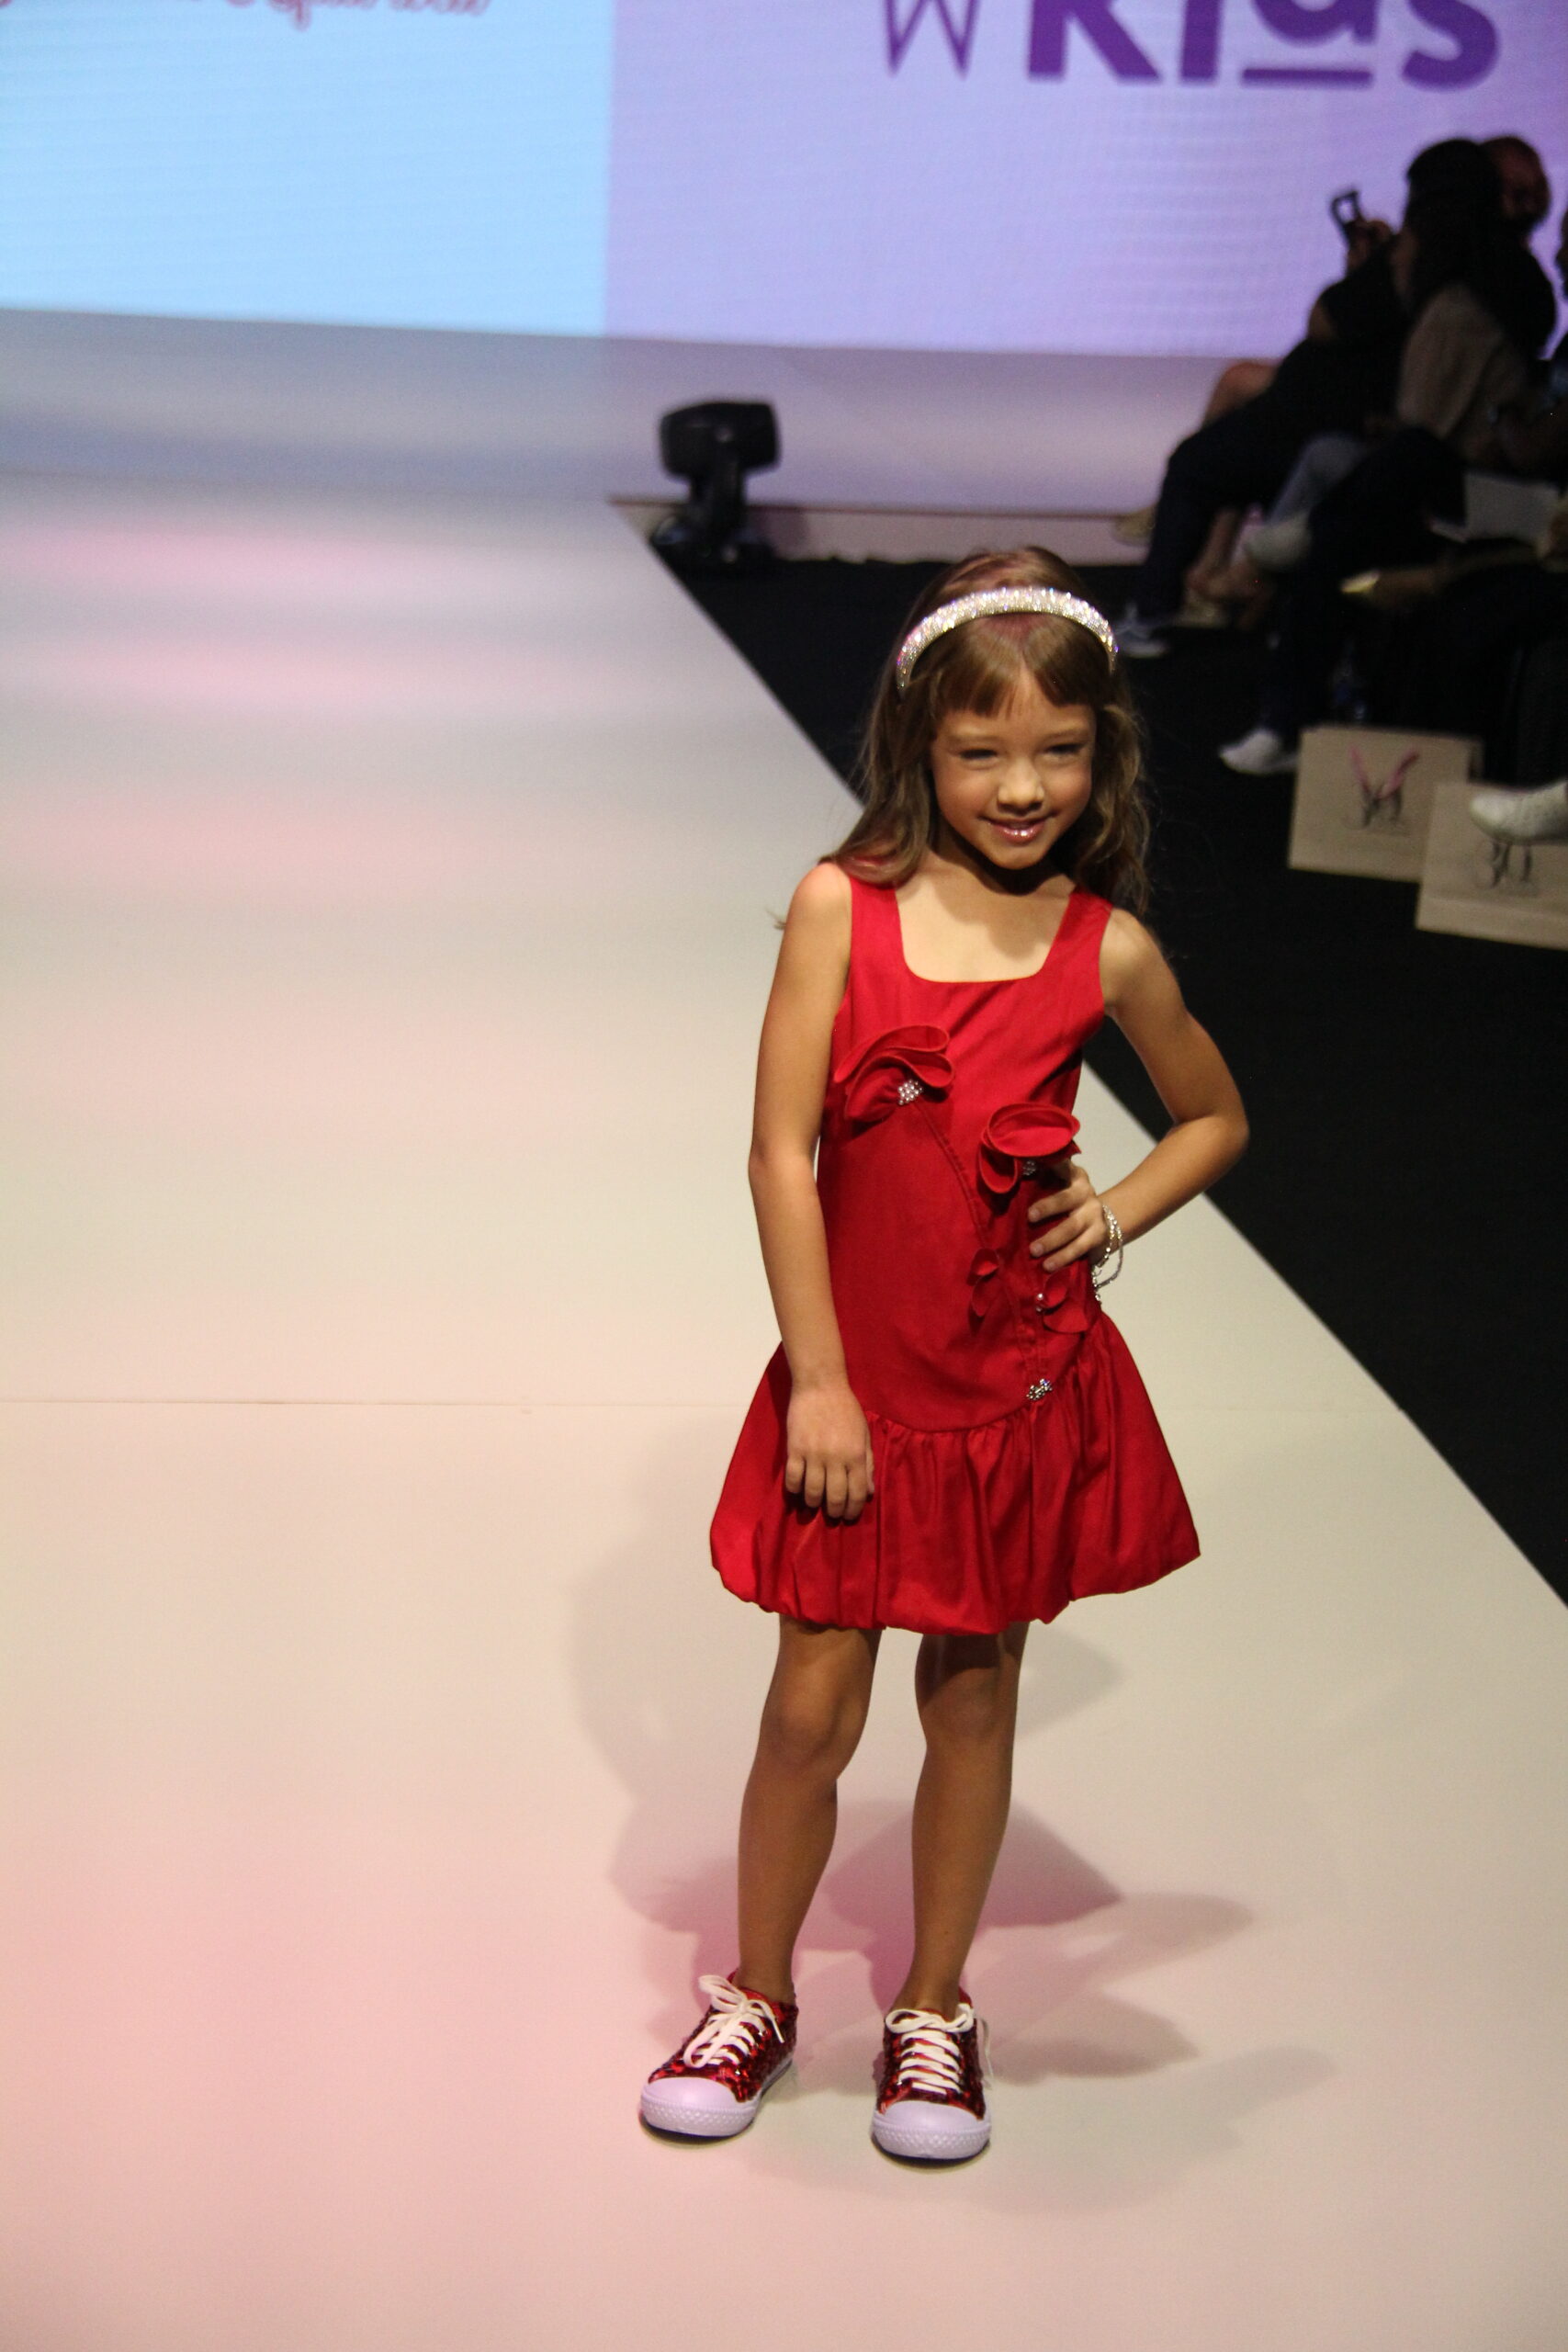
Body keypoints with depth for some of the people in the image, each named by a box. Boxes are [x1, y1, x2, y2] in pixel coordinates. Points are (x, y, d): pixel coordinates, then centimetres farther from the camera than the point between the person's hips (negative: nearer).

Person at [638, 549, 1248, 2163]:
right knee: (812, 1709, 5)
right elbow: (781, 1150, -10)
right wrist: (817, 1378, -12)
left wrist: (1116, 1213, -3)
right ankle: (756, 1997, 28)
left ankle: (934, 2014, 31)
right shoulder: (843, 906, -9)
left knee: (971, 1697, 13)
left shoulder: (1106, 950, -4)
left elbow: (1215, 1118, 14)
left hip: (1026, 1379, 1)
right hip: (858, 1378, -1)